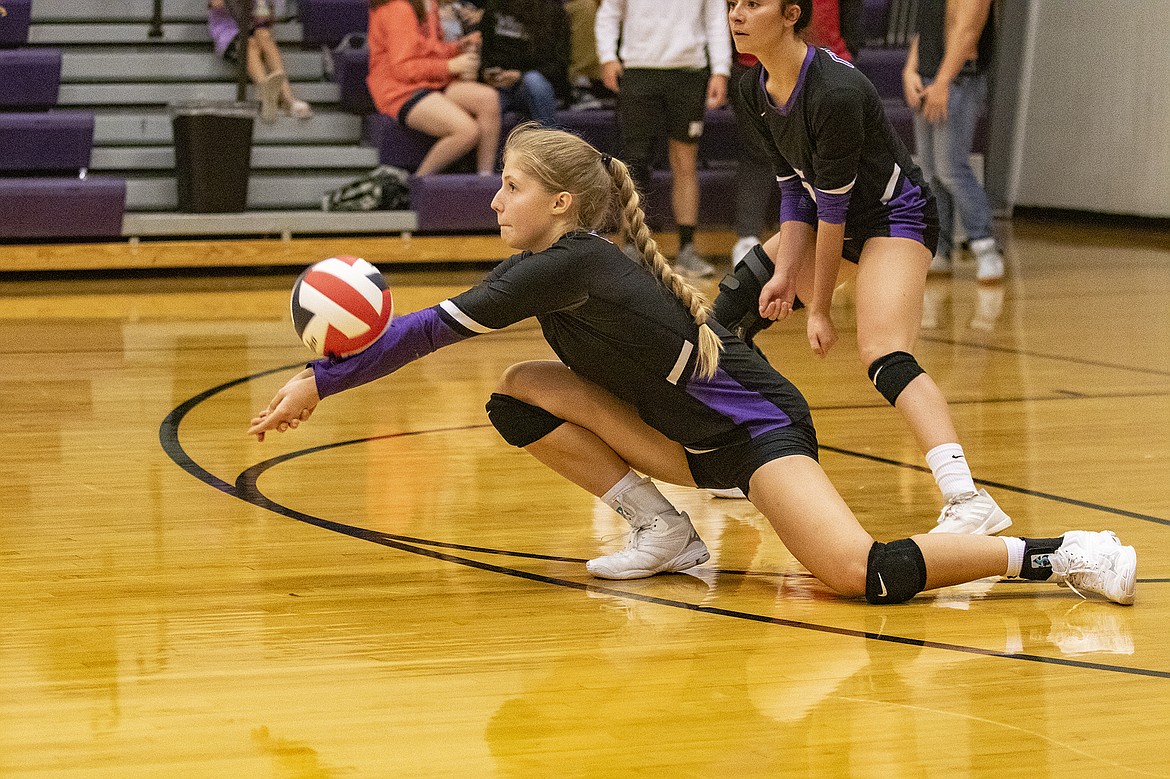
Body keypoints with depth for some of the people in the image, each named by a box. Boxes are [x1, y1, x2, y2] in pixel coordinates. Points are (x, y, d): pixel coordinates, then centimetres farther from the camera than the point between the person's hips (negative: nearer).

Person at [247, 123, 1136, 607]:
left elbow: (438, 329, -25)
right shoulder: (546, 266, 6)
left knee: (864, 576, -29)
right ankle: (665, 534, 4)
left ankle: (1052, 554, -11)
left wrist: (321, 380, -24)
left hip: (756, 428, -9)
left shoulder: (569, 265, -22)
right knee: (522, 393, -4)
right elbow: (443, 326, 11)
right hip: (687, 439, 9)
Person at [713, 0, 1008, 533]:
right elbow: (794, 188, 1)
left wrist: (819, 308, -17)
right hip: (830, 218, 9)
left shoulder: (834, 91, -28)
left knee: (883, 354, -29)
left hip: (894, 217, -9)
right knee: (733, 306, 14)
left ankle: (968, 501, -44)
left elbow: (833, 205, -23)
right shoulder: (754, 91, -3)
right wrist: (786, 273, -11)